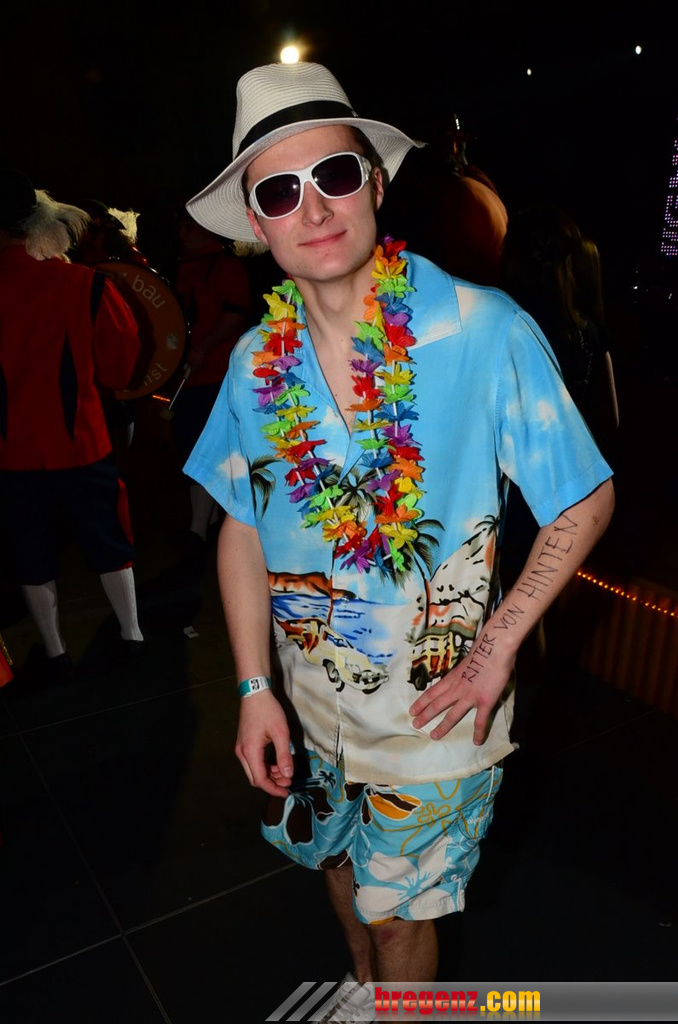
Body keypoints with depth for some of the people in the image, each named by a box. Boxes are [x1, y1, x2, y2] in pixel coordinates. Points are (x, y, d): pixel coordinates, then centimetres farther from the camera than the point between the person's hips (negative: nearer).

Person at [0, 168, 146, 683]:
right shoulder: (85, 285, -12)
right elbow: (119, 364, -1)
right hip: (80, 443, -1)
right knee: (109, 544, 15)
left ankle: (55, 652, 24)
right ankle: (132, 635, 25)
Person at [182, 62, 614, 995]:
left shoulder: (485, 332, -21)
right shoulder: (257, 360, -7)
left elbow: (586, 501, -13)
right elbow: (242, 527, -1)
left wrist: (498, 645, -18)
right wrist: (255, 688, -5)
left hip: (437, 700, -4)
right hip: (307, 688, 5)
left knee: (399, 909, 16)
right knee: (337, 857, 29)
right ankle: (360, 978, 61)